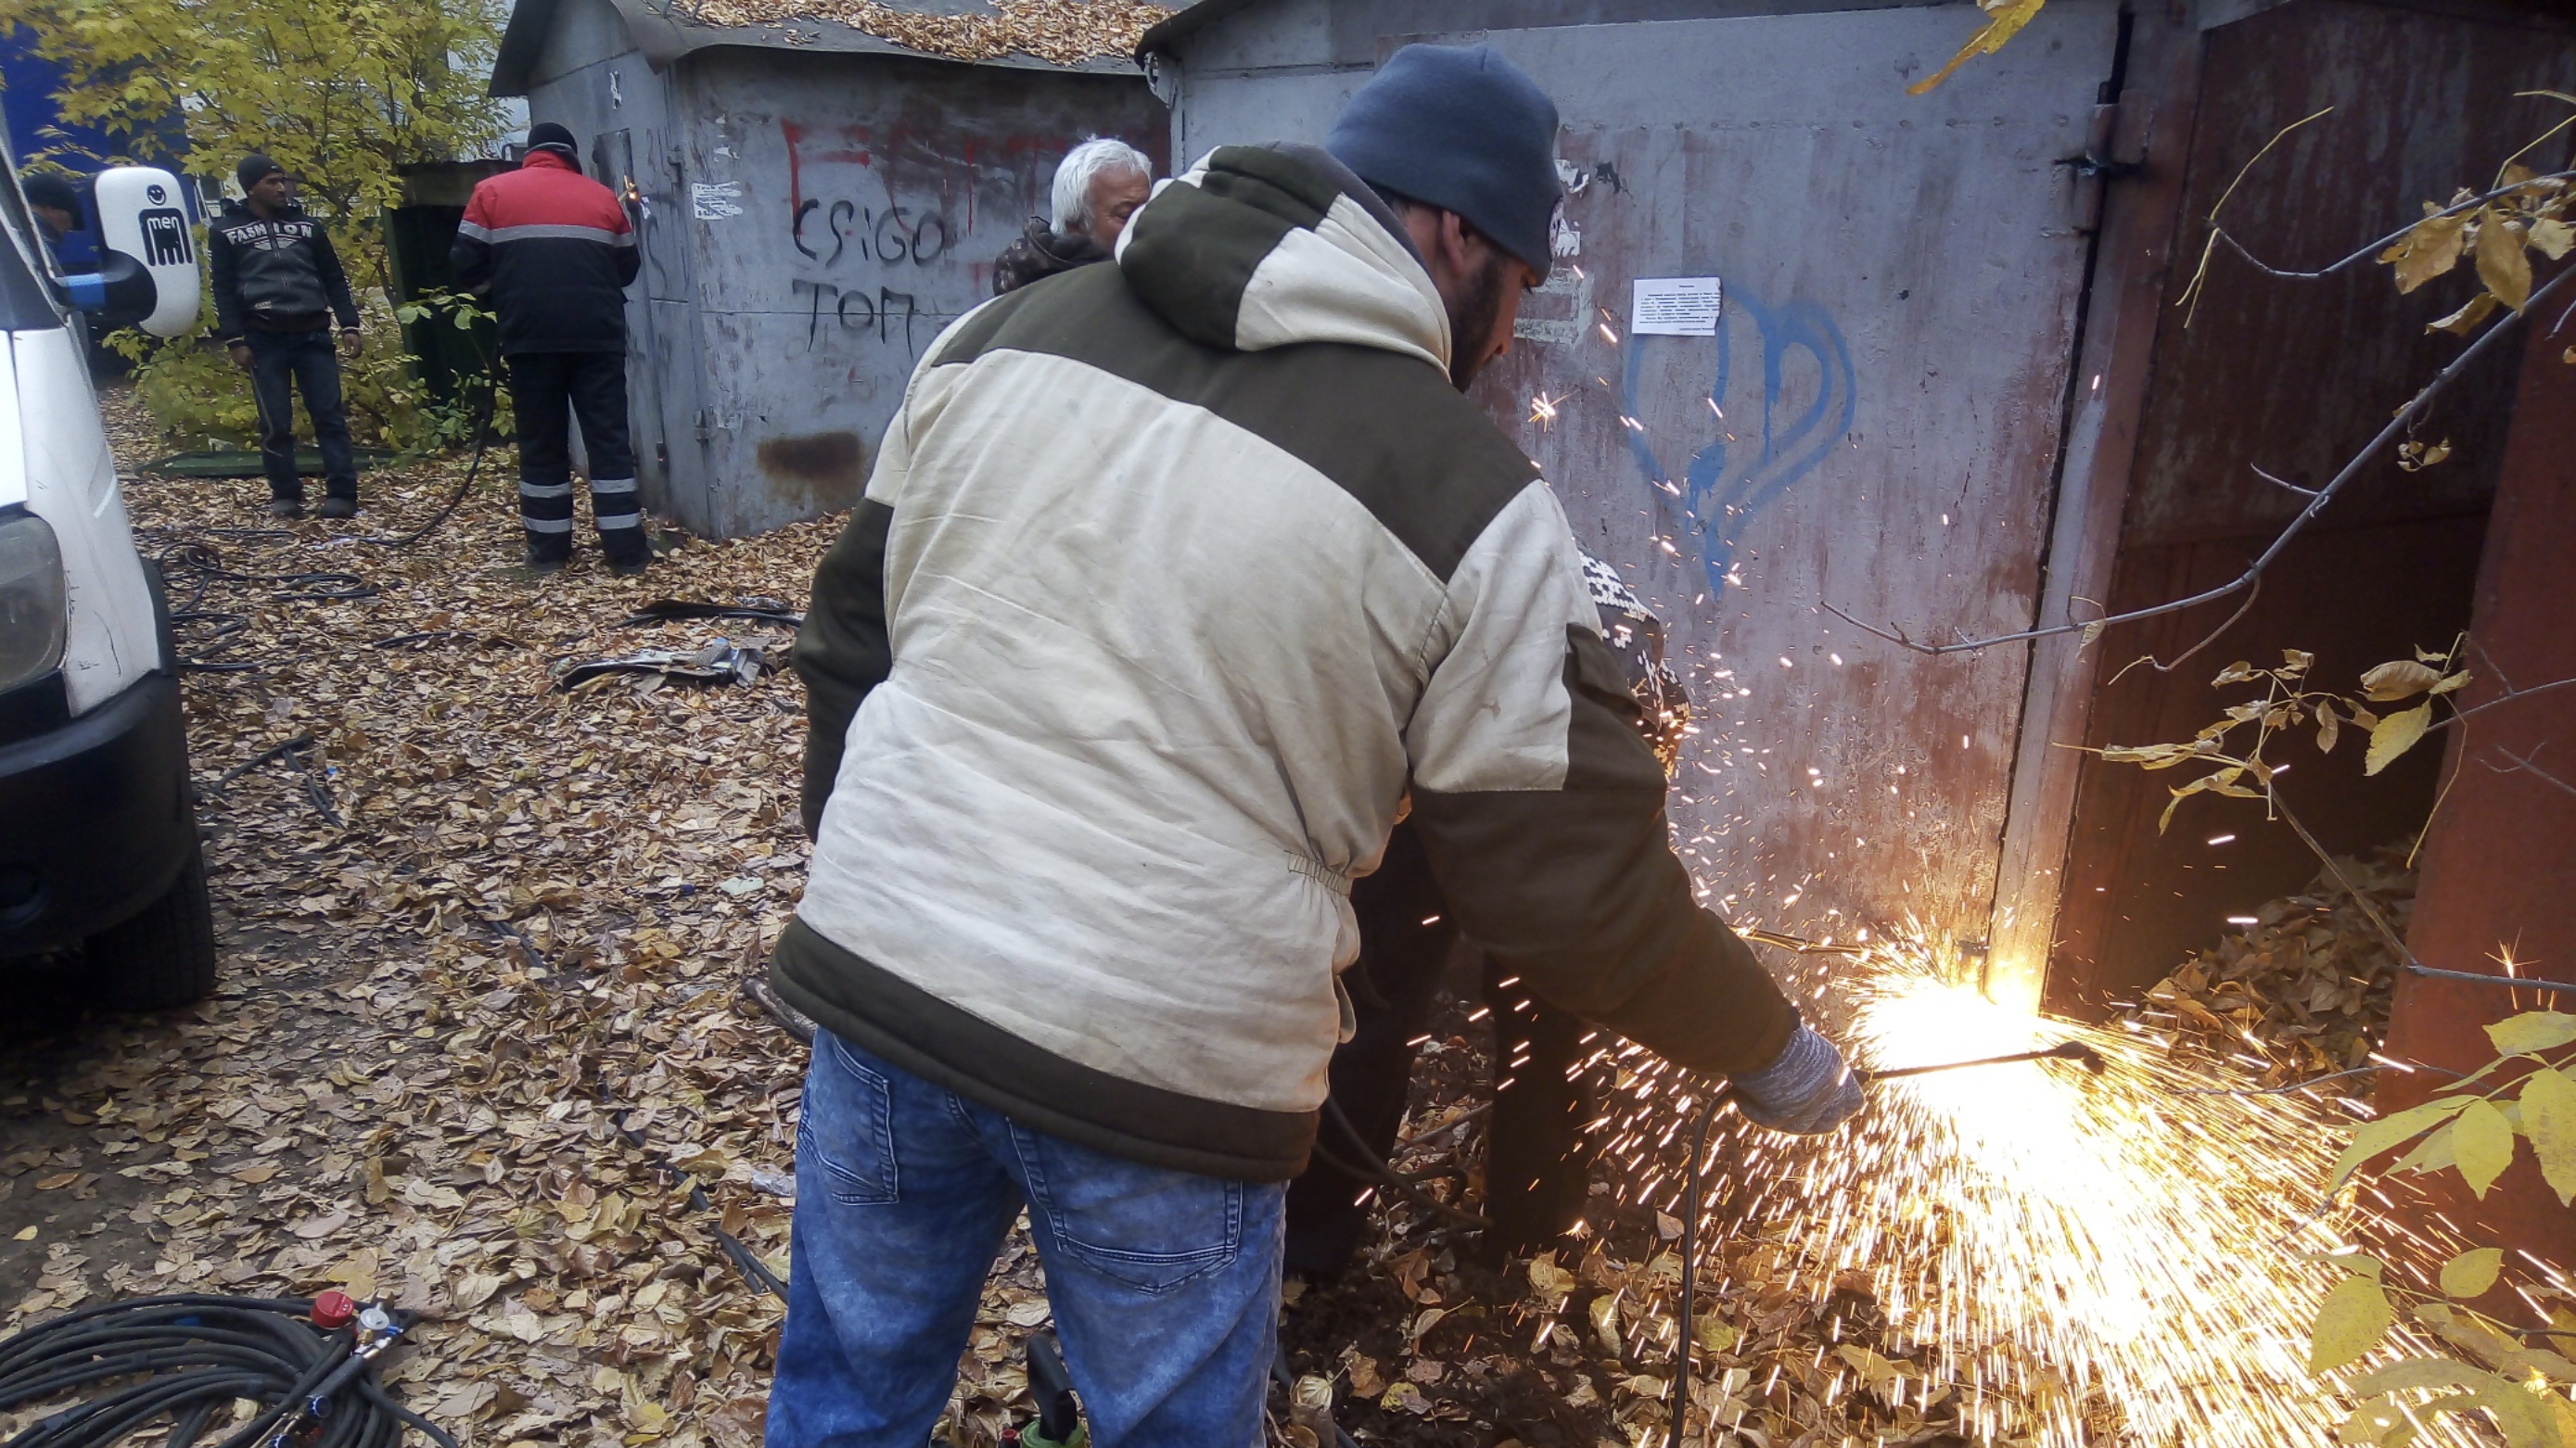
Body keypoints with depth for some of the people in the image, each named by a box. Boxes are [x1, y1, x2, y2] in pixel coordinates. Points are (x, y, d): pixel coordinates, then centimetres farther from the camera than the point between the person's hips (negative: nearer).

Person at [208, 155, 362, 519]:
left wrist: (349, 325, 4)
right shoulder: (226, 230, 6)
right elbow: (223, 290, 2)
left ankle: (341, 493, -3)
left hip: (313, 334, 2)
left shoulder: (306, 224, 14)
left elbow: (334, 278, 14)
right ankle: (285, 495, 10)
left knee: (330, 415, -4)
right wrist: (234, 341, -6)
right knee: (275, 423, 0)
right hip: (263, 339, -2)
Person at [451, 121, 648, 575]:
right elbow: (628, 268, 18)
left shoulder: (493, 192, 8)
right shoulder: (602, 196, 11)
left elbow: (467, 268, 5)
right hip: (598, 335, 0)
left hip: (531, 336, 0)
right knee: (609, 439, 2)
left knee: (541, 442, 8)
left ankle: (549, 549, 11)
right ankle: (626, 549, -2)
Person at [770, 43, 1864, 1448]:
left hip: (878, 968, 5)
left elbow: (850, 632, 12)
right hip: (1160, 1064, -4)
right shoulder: (1474, 504, -10)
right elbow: (1577, 889, -6)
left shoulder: (1004, 329, 4)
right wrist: (1775, 1053, 12)